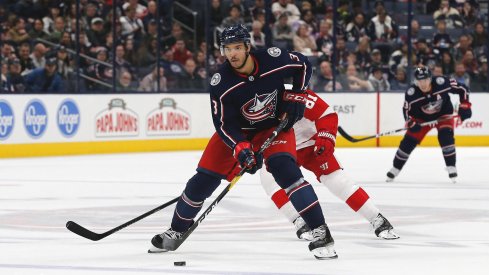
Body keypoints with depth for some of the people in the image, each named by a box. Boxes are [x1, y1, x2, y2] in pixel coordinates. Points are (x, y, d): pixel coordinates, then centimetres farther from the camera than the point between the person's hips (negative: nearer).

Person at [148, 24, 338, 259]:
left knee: (284, 168, -26)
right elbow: (224, 124, -21)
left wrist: (295, 96, -10)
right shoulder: (220, 83, -24)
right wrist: (241, 149, -35)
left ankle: (321, 232, -24)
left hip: (275, 125, -1)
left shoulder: (273, 59, -24)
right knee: (205, 178, -2)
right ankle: (176, 231, 21)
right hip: (236, 130, 1)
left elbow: (303, 65, -2)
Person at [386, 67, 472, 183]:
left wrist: (464, 105, -22)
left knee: (446, 137, -25)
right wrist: (411, 123, -27)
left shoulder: (442, 83, -31)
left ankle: (451, 168, -14)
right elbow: (407, 110, -12)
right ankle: (395, 168, 16)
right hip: (422, 118, 1)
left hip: (443, 114, -1)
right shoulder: (411, 94, -27)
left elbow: (462, 88, -18)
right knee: (409, 141, -2)